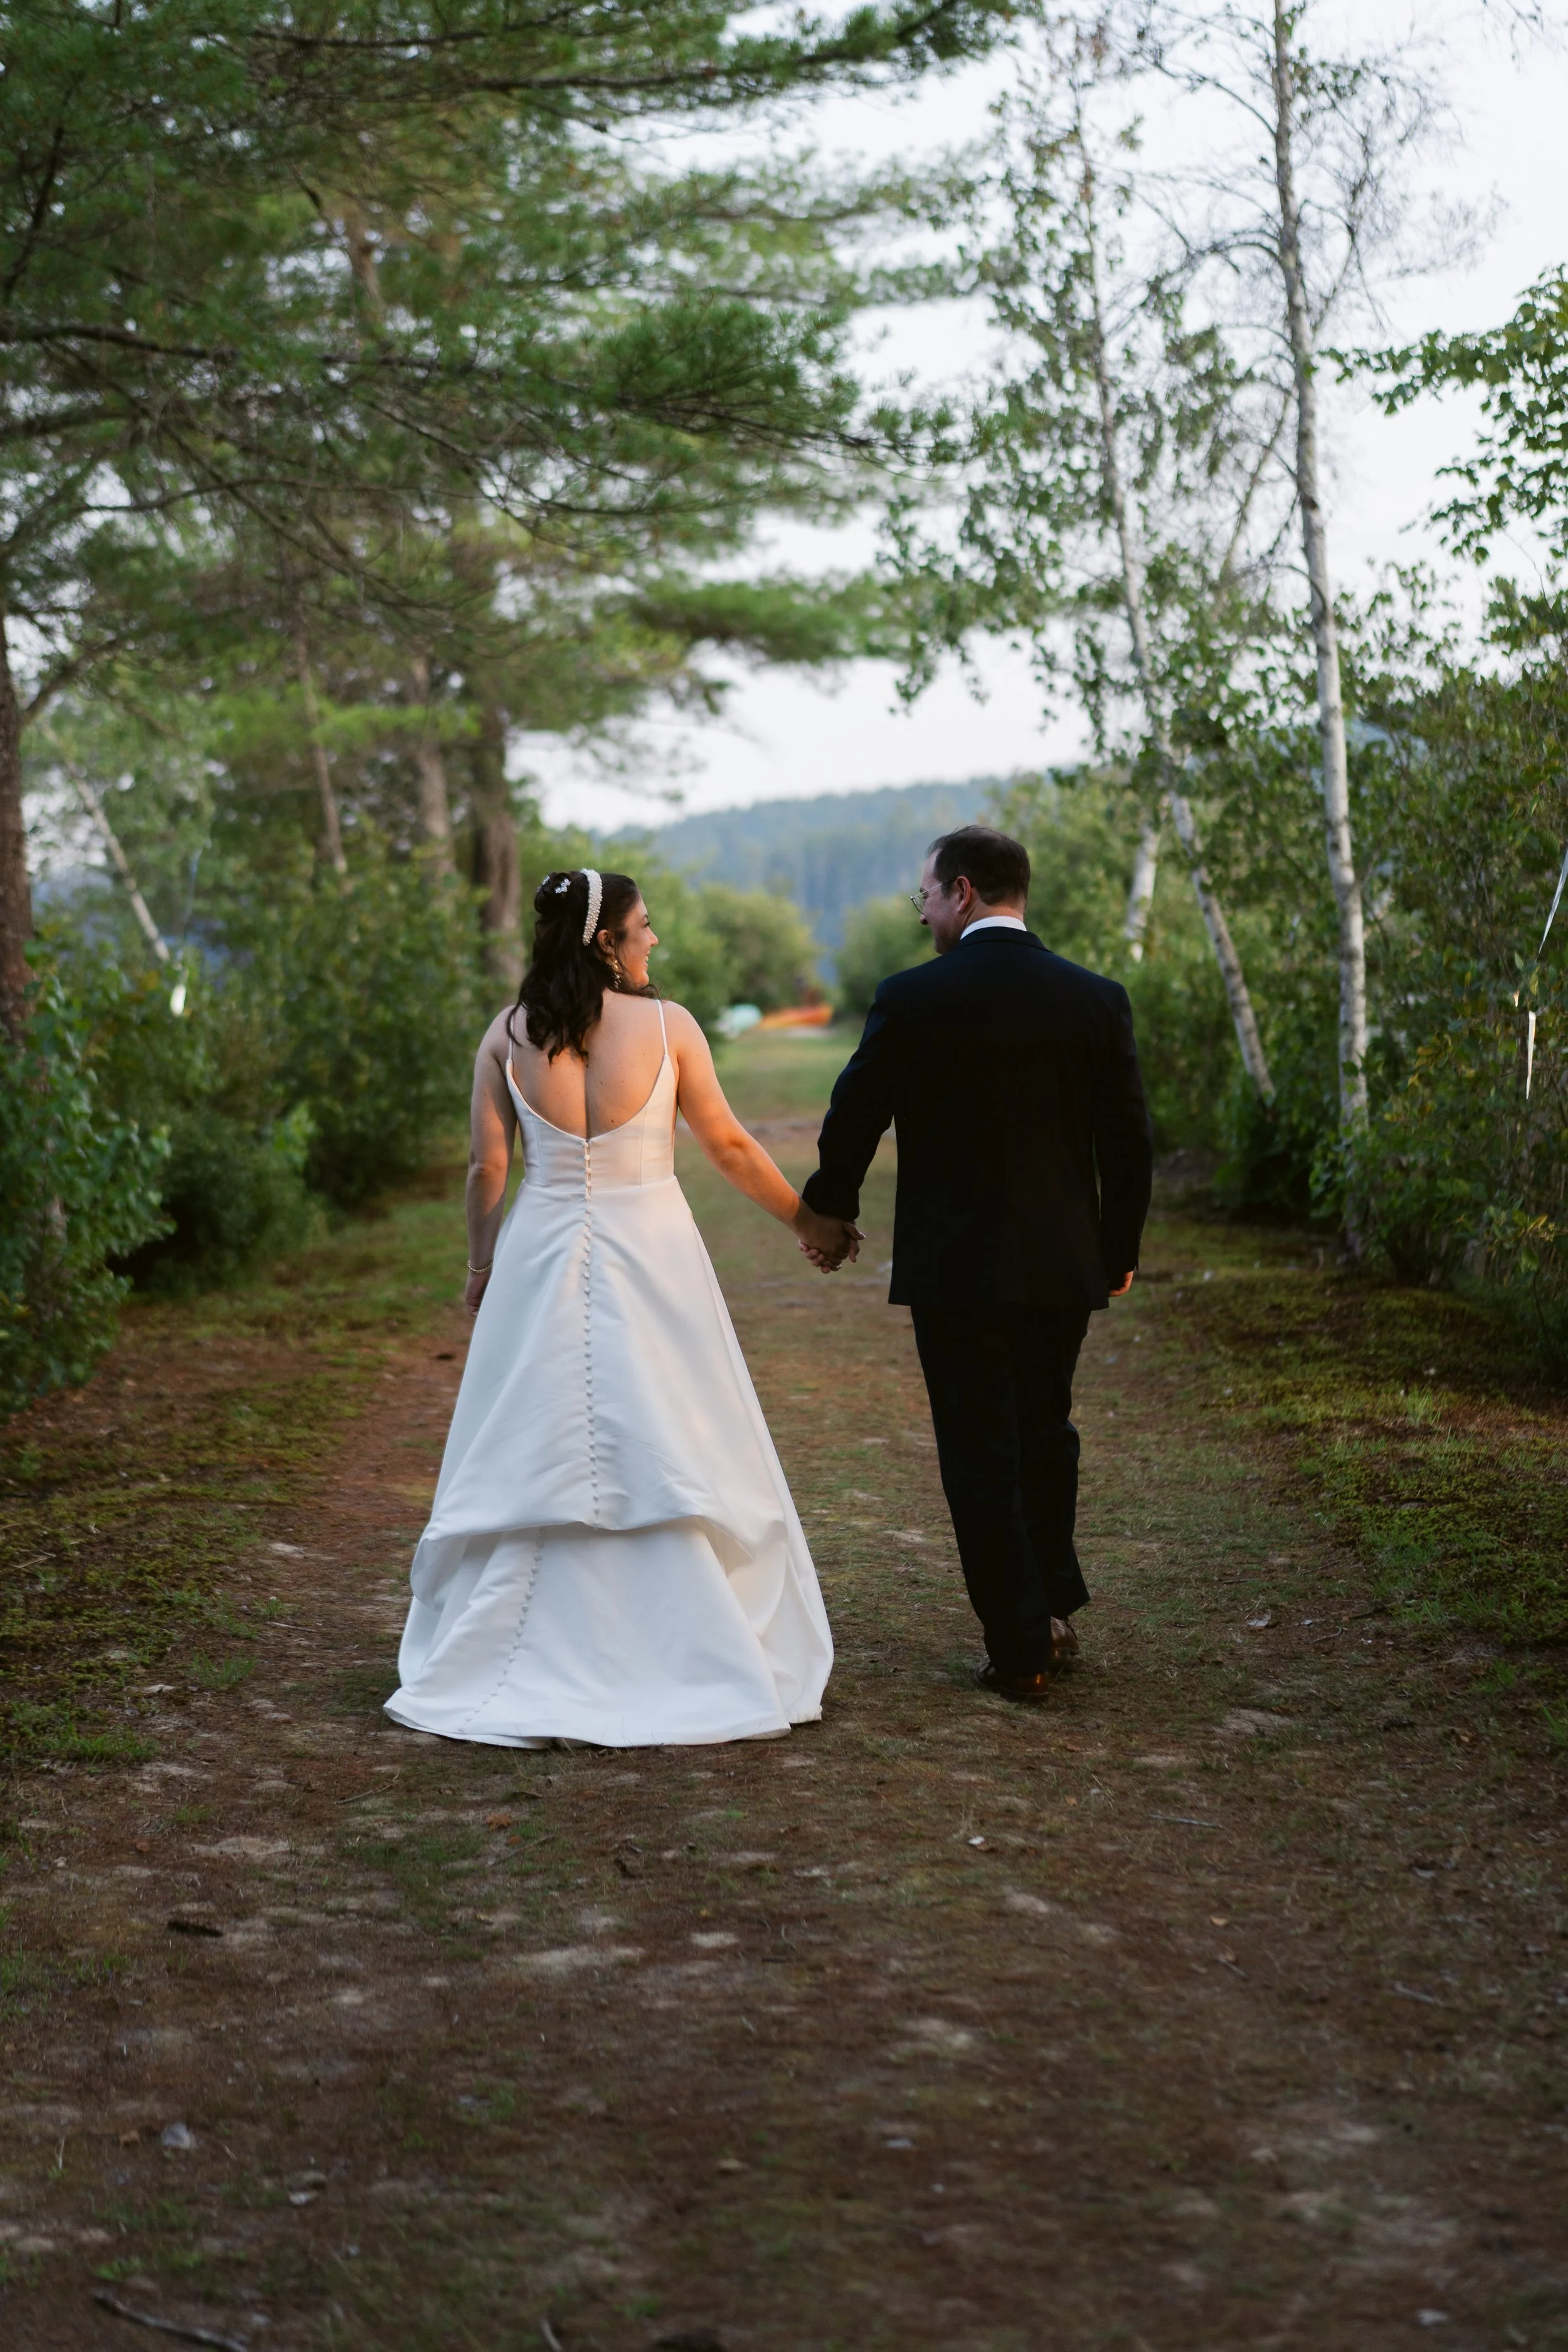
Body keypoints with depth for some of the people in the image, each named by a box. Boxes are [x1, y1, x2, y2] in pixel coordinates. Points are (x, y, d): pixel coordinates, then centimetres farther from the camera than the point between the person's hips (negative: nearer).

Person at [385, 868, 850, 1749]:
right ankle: (695, 1666, 12)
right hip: (650, 1258, -2)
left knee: (531, 1465, 9)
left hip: (541, 1261, 2)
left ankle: (501, 1669, 13)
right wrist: (807, 1219, 15)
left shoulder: (508, 1035, -1)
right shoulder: (666, 1025, -7)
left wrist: (483, 1263, 18)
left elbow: (488, 1169, 2)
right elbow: (730, 1146, 1)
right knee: (673, 1459, 7)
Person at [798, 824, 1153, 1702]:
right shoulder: (1098, 999, -2)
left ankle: (1021, 1650, 7)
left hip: (955, 1267, -4)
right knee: (1046, 1433, 23)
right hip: (1064, 1265, 4)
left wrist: (832, 1209, 18)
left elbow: (854, 1119, -1)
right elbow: (1130, 1142, 2)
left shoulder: (912, 999, -11)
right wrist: (1120, 1250, 16)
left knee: (982, 1457, 5)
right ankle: (1055, 1608, 32)